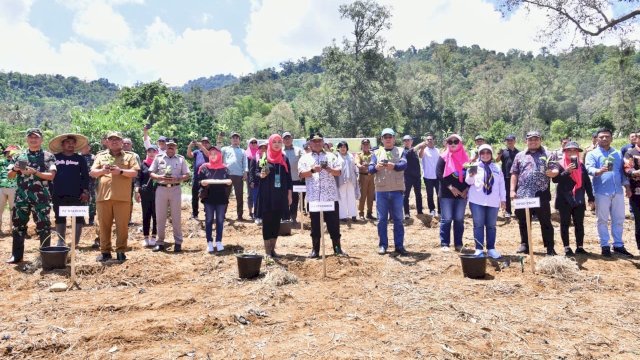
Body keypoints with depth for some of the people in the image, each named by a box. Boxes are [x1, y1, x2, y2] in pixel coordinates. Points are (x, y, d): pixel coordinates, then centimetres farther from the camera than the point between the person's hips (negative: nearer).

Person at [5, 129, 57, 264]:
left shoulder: (48, 156, 2)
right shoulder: (20, 155, 12)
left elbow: (51, 176, -8)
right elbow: (9, 176, 14)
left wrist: (35, 172, -21)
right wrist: (15, 169, -7)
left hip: (40, 197, -4)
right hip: (21, 196, 4)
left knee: (43, 226, 0)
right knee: (18, 225, 7)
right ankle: (16, 255, 17)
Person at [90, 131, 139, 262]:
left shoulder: (129, 156, 11)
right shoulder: (100, 156, 18)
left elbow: (134, 173, 0)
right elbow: (92, 173, 10)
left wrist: (120, 171, -16)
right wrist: (102, 170, -11)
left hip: (122, 197, -2)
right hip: (103, 196, 2)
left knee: (122, 225, -1)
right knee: (104, 225, 6)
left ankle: (121, 251, 7)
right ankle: (105, 251, 15)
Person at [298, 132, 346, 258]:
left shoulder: (331, 156, 10)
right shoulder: (305, 158, 9)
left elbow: (338, 172, 2)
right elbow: (301, 174, -3)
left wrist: (329, 169, -16)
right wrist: (312, 170, -19)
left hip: (331, 196, 0)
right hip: (314, 197, 0)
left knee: (334, 223, 4)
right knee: (315, 224, 6)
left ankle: (337, 248, 13)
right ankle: (315, 250, 14)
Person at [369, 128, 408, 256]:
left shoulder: (400, 151, 6)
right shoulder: (377, 153, 9)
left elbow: (404, 164, -13)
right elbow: (370, 169, -3)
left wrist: (394, 166, -35)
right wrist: (376, 167, -27)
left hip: (397, 190, -1)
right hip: (381, 190, 1)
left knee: (398, 219, 5)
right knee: (382, 219, 5)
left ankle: (399, 246, 12)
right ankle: (382, 245, 15)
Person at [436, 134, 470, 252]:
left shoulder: (465, 158, 8)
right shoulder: (444, 157, -2)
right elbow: (439, 174, -10)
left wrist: (467, 189, -4)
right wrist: (450, 187, -15)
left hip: (462, 194, 3)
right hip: (446, 194, -3)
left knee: (459, 219, 7)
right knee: (446, 219, -1)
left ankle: (458, 244, 16)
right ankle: (444, 244, 6)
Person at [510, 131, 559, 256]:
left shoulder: (547, 155, 8)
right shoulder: (520, 156, 13)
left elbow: (555, 170, 3)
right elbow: (514, 174, 10)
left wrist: (552, 173, -22)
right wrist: (512, 190, 2)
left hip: (541, 195, -2)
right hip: (522, 195, 2)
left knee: (546, 222, 2)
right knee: (523, 222, 9)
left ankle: (550, 247, 9)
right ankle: (524, 245, 21)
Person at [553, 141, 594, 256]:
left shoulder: (581, 165, 7)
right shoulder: (560, 165, -4)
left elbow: (587, 182, 9)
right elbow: (554, 179, -15)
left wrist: (591, 198, 6)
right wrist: (567, 171, -25)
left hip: (579, 200, 4)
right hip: (565, 200, -3)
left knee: (579, 224, 8)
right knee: (565, 224, 4)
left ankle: (580, 247, 18)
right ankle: (567, 248, 10)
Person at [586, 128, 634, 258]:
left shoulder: (617, 153, 16)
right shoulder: (592, 154, 0)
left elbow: (622, 171, 18)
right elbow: (589, 168, -17)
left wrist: (627, 186, 11)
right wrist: (599, 171, -38)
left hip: (618, 191, 5)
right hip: (602, 192, -5)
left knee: (619, 220, 10)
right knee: (603, 220, 3)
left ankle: (618, 245, 21)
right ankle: (605, 246, 12)